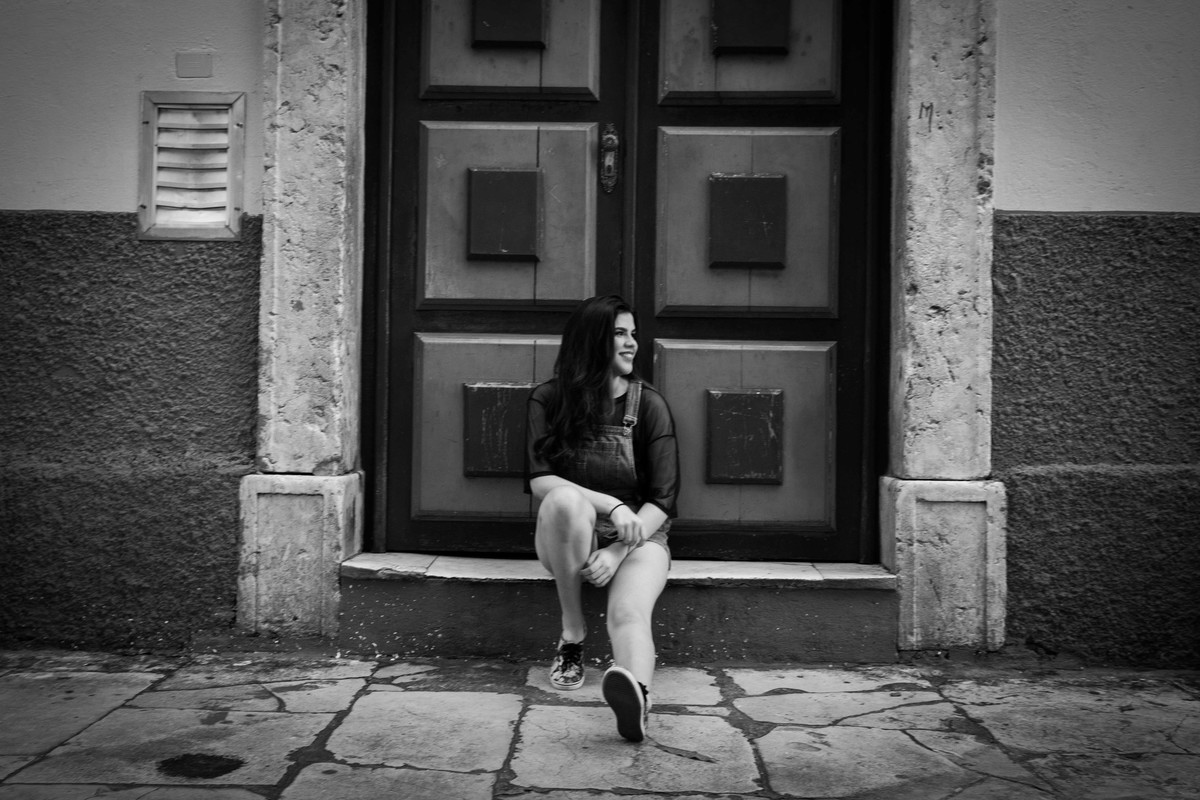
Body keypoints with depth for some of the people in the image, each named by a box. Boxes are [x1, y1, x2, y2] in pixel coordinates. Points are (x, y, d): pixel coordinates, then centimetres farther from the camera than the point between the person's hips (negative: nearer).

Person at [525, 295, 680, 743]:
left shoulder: (649, 405, -2)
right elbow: (538, 481, -12)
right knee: (565, 499, -35)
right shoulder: (549, 401, -1)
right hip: (571, 537, 1)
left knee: (629, 613, -32)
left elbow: (662, 500, -6)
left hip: (639, 537, 0)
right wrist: (611, 506, -25)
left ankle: (636, 697, -65)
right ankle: (572, 636, -20)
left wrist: (619, 551, -21)